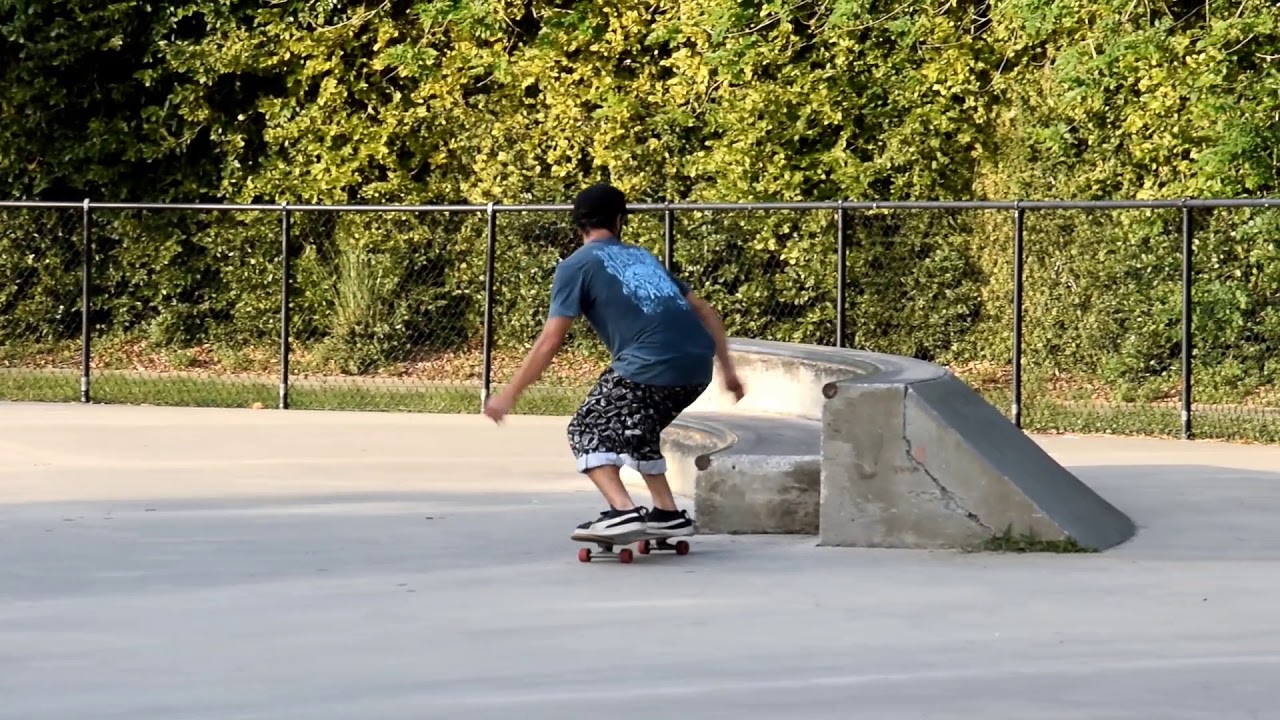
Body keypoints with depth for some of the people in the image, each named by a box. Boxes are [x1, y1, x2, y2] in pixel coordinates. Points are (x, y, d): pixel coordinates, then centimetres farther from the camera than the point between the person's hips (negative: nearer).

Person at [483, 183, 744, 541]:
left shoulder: (576, 266, 9)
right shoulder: (642, 256, 28)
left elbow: (550, 342, 2)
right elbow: (705, 311, 27)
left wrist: (509, 395, 8)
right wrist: (727, 369, 33)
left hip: (651, 366, -6)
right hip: (699, 365, 6)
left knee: (587, 432, 9)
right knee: (637, 430, 29)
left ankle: (622, 512, -12)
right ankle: (667, 513, 25)